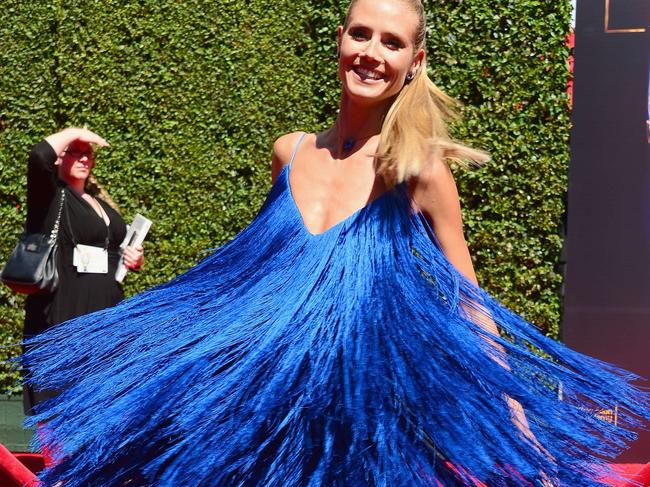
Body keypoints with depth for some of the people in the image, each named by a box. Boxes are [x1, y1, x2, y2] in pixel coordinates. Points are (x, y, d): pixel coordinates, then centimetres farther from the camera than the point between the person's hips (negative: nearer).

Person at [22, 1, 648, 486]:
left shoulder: (420, 169, -6)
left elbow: (468, 300, 0)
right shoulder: (290, 152, 6)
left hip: (368, 398, -4)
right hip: (272, 387, 4)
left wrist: (517, 419, -3)